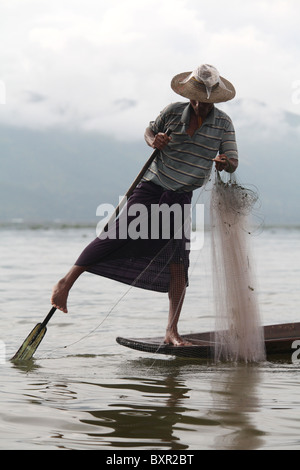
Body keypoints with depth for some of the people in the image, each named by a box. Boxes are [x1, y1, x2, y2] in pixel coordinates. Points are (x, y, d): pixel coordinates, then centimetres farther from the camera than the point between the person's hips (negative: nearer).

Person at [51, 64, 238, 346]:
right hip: (152, 185, -1)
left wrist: (225, 163, -27)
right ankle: (66, 282, -10)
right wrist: (154, 140, -10)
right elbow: (149, 131, 14)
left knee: (177, 264, -5)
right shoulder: (173, 112, -3)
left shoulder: (223, 124, -2)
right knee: (119, 233, -17)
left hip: (182, 198, 1)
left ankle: (172, 332, -1)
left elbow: (233, 164, -3)